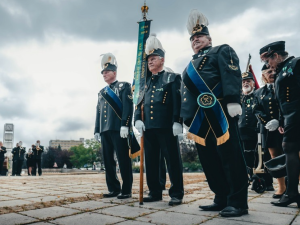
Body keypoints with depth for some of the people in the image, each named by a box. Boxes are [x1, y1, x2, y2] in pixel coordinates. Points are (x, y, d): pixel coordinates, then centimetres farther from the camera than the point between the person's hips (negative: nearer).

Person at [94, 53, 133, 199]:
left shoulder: (124, 86, 5)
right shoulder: (101, 92, 24)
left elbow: (128, 106, -8)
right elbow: (98, 112, 22)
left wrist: (125, 125, -18)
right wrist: (97, 130, 14)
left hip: (118, 129, -7)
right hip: (105, 130, 7)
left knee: (123, 160, -4)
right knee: (108, 161, 7)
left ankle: (126, 190, 2)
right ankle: (114, 189, 15)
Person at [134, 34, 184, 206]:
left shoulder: (173, 78, 5)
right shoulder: (145, 82, 20)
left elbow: (179, 101, -5)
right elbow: (139, 102, 15)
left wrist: (177, 122, -14)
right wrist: (138, 119, 0)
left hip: (166, 126, -5)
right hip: (148, 127, 6)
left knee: (173, 160, 0)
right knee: (151, 161, 8)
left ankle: (177, 194, 8)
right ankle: (155, 192, 19)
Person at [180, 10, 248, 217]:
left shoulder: (222, 51, 13)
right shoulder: (190, 67, 30)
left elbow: (232, 74, -6)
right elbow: (186, 95, 22)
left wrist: (233, 101, -21)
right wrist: (187, 121, 12)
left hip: (220, 111, -7)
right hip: (199, 118, 7)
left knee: (230, 157, -5)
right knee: (209, 160, 7)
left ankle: (238, 202, 2)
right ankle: (222, 200, 16)